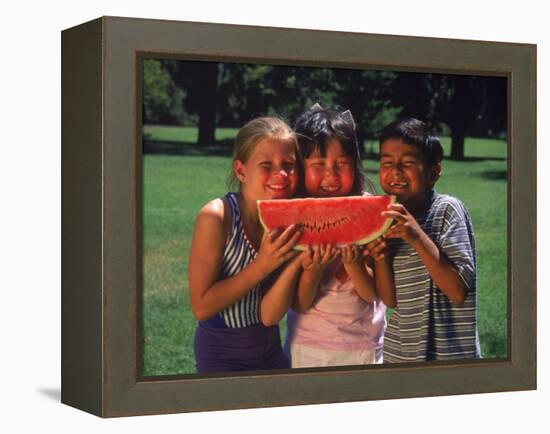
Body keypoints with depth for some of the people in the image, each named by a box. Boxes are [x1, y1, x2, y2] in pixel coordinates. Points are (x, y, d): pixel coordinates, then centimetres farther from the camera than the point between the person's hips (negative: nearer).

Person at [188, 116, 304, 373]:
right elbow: (201, 307, -21)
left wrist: (296, 260, -27)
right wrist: (261, 267, -26)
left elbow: (269, 315, -13)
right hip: (221, 356, -5)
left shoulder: (290, 220, -9)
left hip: (269, 350, 5)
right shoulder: (216, 217, -22)